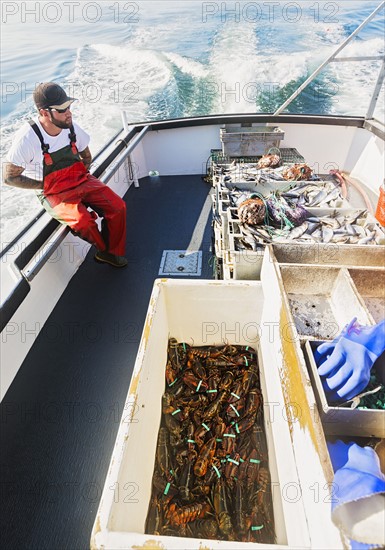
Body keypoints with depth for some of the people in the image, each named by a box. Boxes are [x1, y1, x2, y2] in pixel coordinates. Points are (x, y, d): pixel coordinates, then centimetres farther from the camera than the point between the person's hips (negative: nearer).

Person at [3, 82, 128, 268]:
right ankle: (104, 249, 3)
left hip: (81, 181, 5)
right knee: (83, 221, -32)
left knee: (118, 207, -15)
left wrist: (82, 177, 1)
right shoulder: (27, 137, -17)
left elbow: (86, 156, 16)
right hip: (53, 193, -4)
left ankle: (113, 252, 6)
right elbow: (9, 177, -9)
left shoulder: (71, 127, -3)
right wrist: (47, 186, -9)